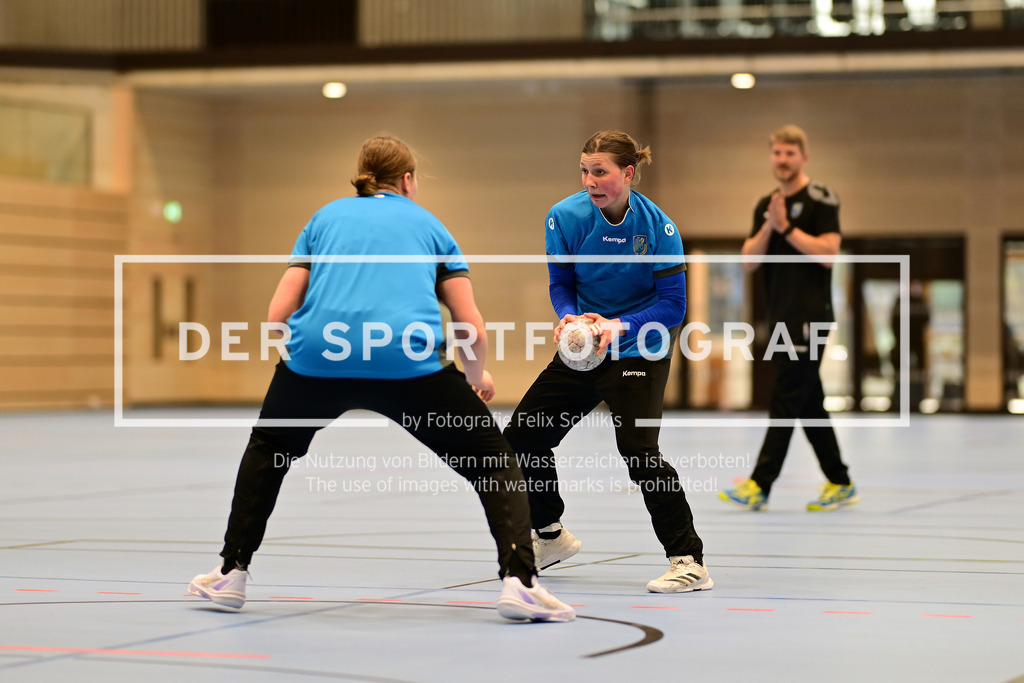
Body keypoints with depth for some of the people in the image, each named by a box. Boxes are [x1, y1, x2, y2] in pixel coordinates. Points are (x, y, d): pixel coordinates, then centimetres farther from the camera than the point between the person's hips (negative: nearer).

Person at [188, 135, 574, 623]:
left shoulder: (326, 217, 27)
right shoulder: (428, 225, 23)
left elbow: (277, 315, 18)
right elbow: (473, 328, 15)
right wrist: (476, 376, 36)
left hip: (316, 355, 2)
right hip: (410, 361, -2)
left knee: (269, 448, 32)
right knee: (493, 459, 14)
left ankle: (232, 573, 32)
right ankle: (518, 580, -3)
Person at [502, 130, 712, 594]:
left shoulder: (658, 227, -20)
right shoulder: (566, 217, -12)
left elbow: (672, 305, -18)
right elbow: (561, 284, -3)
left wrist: (621, 326, -32)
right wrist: (568, 318, -24)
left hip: (639, 349, -5)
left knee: (638, 450, -22)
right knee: (521, 435, 6)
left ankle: (689, 561, -14)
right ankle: (551, 537, 29)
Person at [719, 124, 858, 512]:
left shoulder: (820, 199, -5)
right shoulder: (766, 206, 15)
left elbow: (828, 252, -16)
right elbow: (749, 261, 7)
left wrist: (787, 227, -15)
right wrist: (769, 227, -8)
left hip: (809, 317, -8)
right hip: (781, 317, 8)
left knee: (785, 401, -10)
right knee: (809, 404, 10)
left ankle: (760, 486, -14)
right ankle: (840, 484, 17)